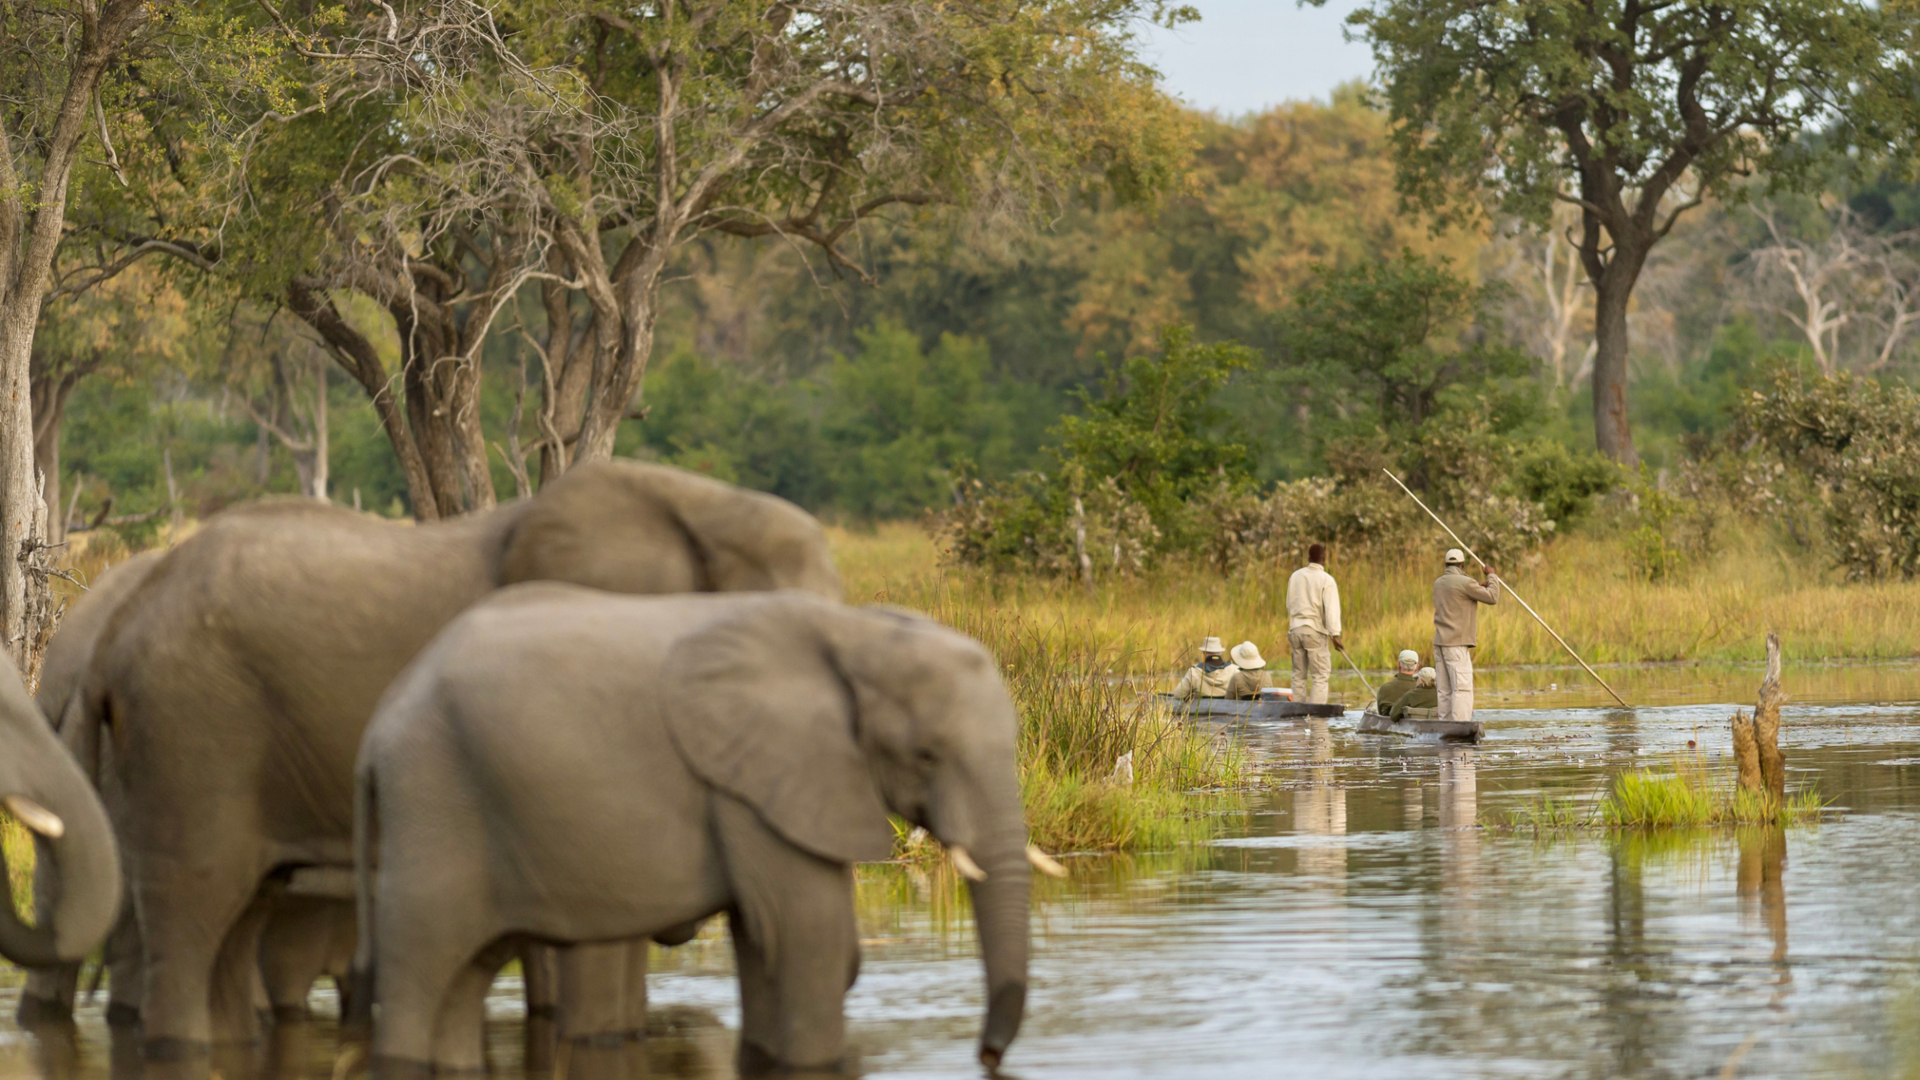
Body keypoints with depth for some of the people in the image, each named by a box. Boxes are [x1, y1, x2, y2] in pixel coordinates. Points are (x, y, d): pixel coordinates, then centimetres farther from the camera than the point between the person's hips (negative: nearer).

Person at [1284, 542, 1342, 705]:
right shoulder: (1326, 580, -7)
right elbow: (1331, 608, -14)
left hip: (1295, 630, 5)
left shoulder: (1295, 576, 10)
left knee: (1299, 675, 12)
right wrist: (1334, 634, -18)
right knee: (1320, 675, -4)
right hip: (1315, 630, -5)